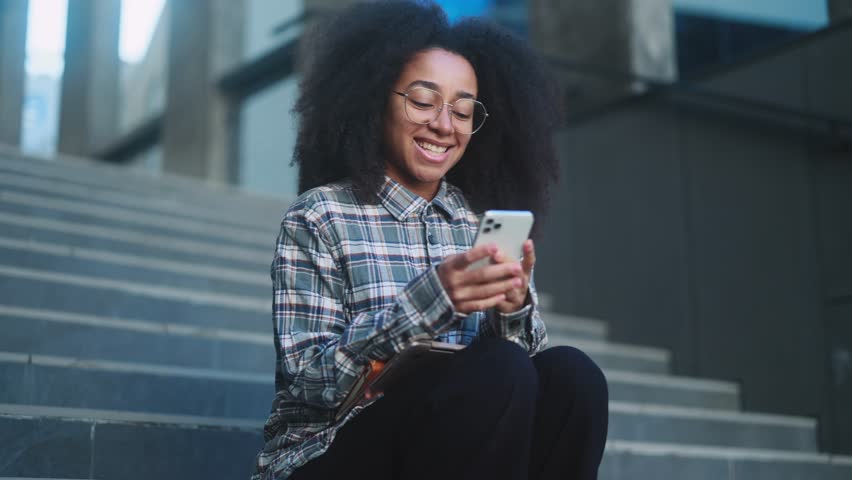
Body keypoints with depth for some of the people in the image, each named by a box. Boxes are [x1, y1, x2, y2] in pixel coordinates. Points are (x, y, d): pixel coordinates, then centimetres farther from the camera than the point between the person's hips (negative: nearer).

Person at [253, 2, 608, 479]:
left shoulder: (482, 225, 9)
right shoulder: (320, 216, -5)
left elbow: (529, 355, 3)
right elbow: (310, 382, -14)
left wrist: (515, 309, -20)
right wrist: (428, 301, -28)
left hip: (458, 440, 5)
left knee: (570, 374, -20)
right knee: (500, 371, -27)